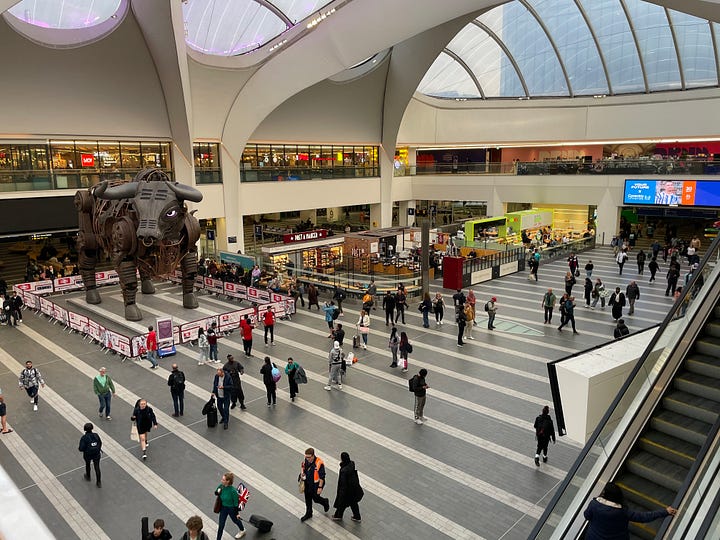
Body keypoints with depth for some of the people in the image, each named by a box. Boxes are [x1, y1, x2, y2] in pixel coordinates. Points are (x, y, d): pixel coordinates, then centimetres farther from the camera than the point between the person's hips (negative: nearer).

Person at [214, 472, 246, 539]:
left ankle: (242, 530, 55)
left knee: (235, 520, 24)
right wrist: (217, 492, -21)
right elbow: (216, 493, 3)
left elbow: (236, 502, -21)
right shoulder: (221, 486, -18)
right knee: (220, 525, 8)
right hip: (223, 507, 4)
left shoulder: (233, 491, -33)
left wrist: (237, 513, -11)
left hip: (232, 509, -4)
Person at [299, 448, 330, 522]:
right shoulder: (305, 461, -11)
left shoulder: (319, 463, -27)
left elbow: (322, 477, -21)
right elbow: (303, 470, 9)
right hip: (307, 483, 5)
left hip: (316, 484, -5)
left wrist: (320, 487, -19)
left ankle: (325, 502, 40)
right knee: (308, 499, 16)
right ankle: (308, 514, 37)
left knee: (315, 498, 8)